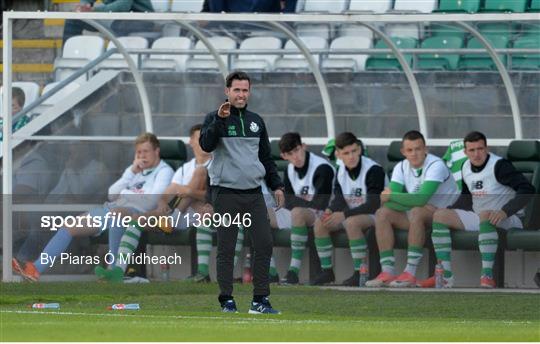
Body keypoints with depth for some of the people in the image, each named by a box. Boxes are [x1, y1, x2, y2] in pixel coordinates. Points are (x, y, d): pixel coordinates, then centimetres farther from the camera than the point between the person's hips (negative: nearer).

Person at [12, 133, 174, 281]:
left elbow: (154, 198, -11)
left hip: (137, 212, -7)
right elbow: (112, 194, 18)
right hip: (111, 208, 7)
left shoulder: (164, 171, 7)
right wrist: (131, 173, 7)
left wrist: (124, 193, 3)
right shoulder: (133, 169, 29)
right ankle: (36, 269, -18)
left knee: (115, 213, -44)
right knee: (69, 226, -10)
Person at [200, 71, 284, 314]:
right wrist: (220, 120, -28)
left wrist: (276, 186, 15)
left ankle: (260, 300, 3)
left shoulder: (256, 121, 16)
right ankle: (227, 300, 3)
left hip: (253, 193, 5)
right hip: (226, 194, -5)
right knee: (226, 248, -2)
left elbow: (266, 157, 22)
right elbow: (206, 145, -19)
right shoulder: (215, 118, 0)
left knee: (264, 243, -2)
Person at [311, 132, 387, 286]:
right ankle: (327, 270, -5)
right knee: (320, 223, -12)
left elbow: (374, 204, -26)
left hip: (375, 215, -7)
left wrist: (344, 215, -31)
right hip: (352, 214, 7)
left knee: (352, 222, -37)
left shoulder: (373, 170, -20)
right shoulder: (340, 172, 3)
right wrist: (330, 211, -25)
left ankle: (359, 272, -31)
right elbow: (339, 200, 0)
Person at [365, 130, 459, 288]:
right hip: (418, 218, 7)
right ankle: (387, 272, -22)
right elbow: (387, 202, -7)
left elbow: (422, 199, -30)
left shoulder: (436, 165, -18)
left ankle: (410, 273, -38)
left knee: (416, 212, -37)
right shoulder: (401, 167, 3)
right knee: (382, 213, -14)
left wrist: (391, 196, -20)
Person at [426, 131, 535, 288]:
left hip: (506, 221, -8)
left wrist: (504, 212, -36)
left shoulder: (499, 165, -15)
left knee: (485, 214, -40)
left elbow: (527, 189, -25)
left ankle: (487, 275, -43)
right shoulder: (466, 168, 8)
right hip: (477, 220, 8)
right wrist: (446, 209, 5)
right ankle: (445, 276, -15)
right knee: (440, 215, -7)